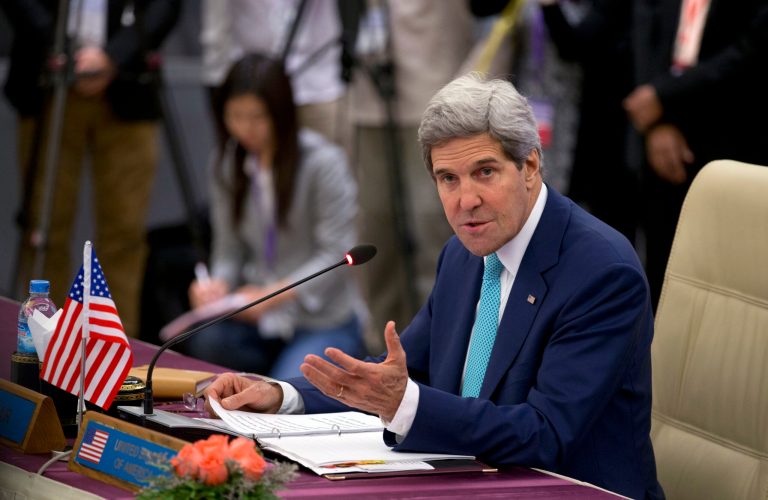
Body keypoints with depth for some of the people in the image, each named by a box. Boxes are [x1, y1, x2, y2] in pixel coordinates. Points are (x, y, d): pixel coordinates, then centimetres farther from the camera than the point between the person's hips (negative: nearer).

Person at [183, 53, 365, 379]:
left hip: (323, 319, -4)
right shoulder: (228, 169, 6)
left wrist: (277, 294, -23)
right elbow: (229, 251, 8)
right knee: (203, 344, -29)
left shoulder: (323, 163, -11)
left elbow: (337, 253, -13)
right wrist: (218, 285, -15)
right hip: (260, 321, 4)